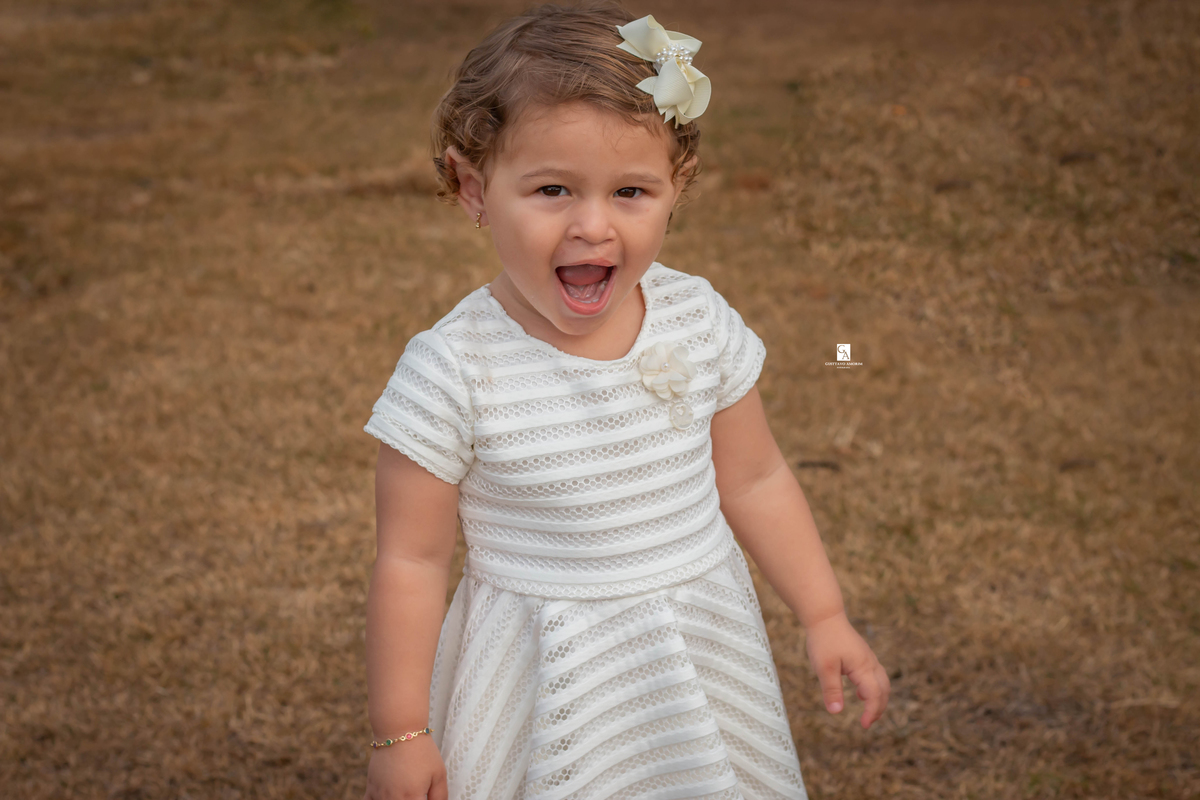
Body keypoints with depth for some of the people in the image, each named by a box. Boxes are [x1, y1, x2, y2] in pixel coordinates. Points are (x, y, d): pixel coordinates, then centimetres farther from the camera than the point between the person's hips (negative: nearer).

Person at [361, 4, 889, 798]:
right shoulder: (453, 371, -21)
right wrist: (401, 732, -6)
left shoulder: (700, 322, -9)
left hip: (701, 657, 4)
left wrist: (825, 615, 9)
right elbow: (413, 560, -12)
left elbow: (754, 480, 5)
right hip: (546, 678, -3)